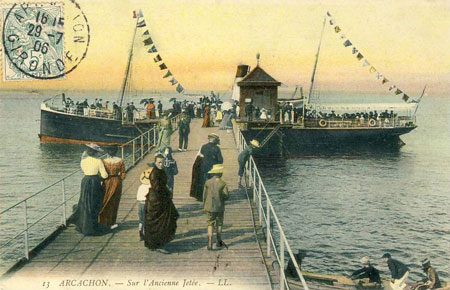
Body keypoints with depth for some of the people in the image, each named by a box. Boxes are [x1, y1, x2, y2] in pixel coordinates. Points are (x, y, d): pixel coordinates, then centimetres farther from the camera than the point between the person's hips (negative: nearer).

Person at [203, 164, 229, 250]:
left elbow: (205, 195, 1)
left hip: (209, 207, 1)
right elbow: (226, 195, -11)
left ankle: (209, 243, -6)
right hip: (220, 207, -1)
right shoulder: (222, 183, -11)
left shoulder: (207, 183, -5)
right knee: (219, 224, 17)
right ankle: (218, 241, 27)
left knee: (210, 224, 6)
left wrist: (204, 205, 13)